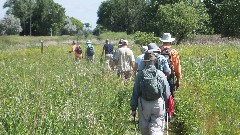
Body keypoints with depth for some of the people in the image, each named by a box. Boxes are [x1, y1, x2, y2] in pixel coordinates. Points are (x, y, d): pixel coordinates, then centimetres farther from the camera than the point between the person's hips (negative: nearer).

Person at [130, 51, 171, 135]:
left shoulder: (140, 74, -4)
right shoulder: (161, 74, -3)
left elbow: (135, 93, 0)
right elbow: (167, 93, 2)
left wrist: (133, 108, 8)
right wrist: (166, 106, 16)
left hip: (143, 105, 1)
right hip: (158, 104, -1)